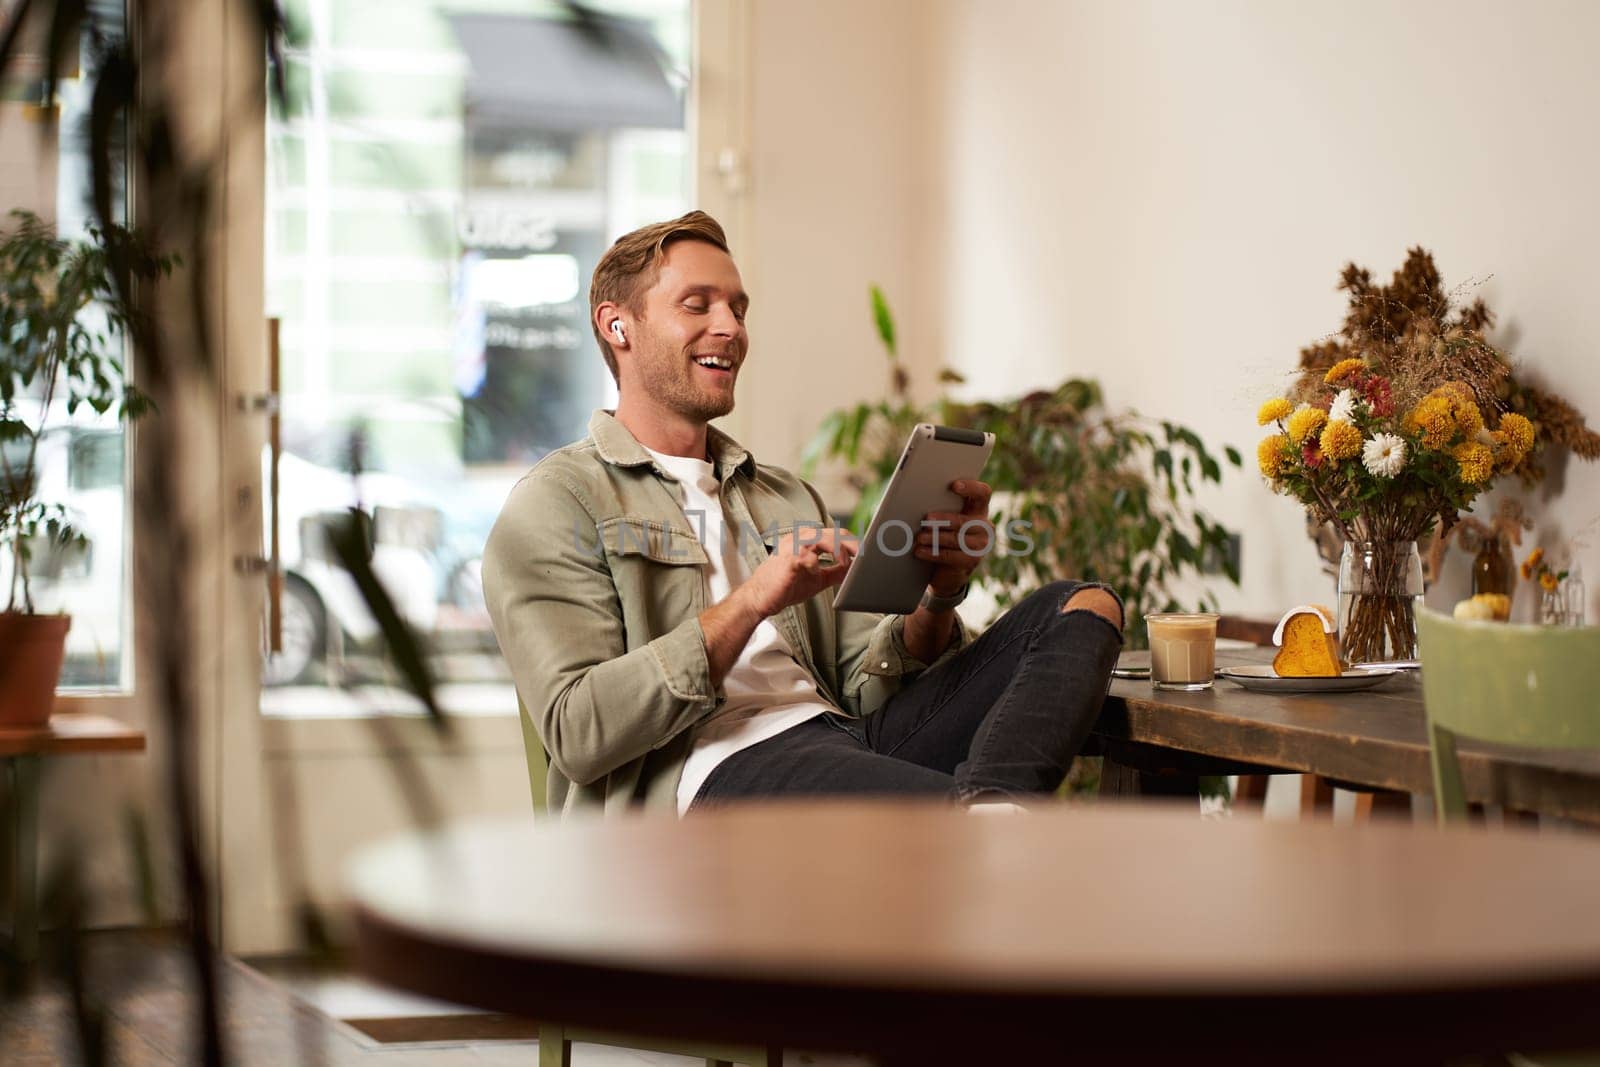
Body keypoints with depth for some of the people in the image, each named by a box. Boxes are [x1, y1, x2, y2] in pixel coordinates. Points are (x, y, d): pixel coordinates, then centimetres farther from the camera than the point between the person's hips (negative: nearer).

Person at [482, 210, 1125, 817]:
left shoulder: (789, 500, 31)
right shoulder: (554, 504, 8)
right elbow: (577, 733, -6)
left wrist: (940, 599, -1)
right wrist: (751, 602, -12)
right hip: (715, 772, -7)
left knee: (1083, 606, -14)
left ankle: (984, 804, -42)